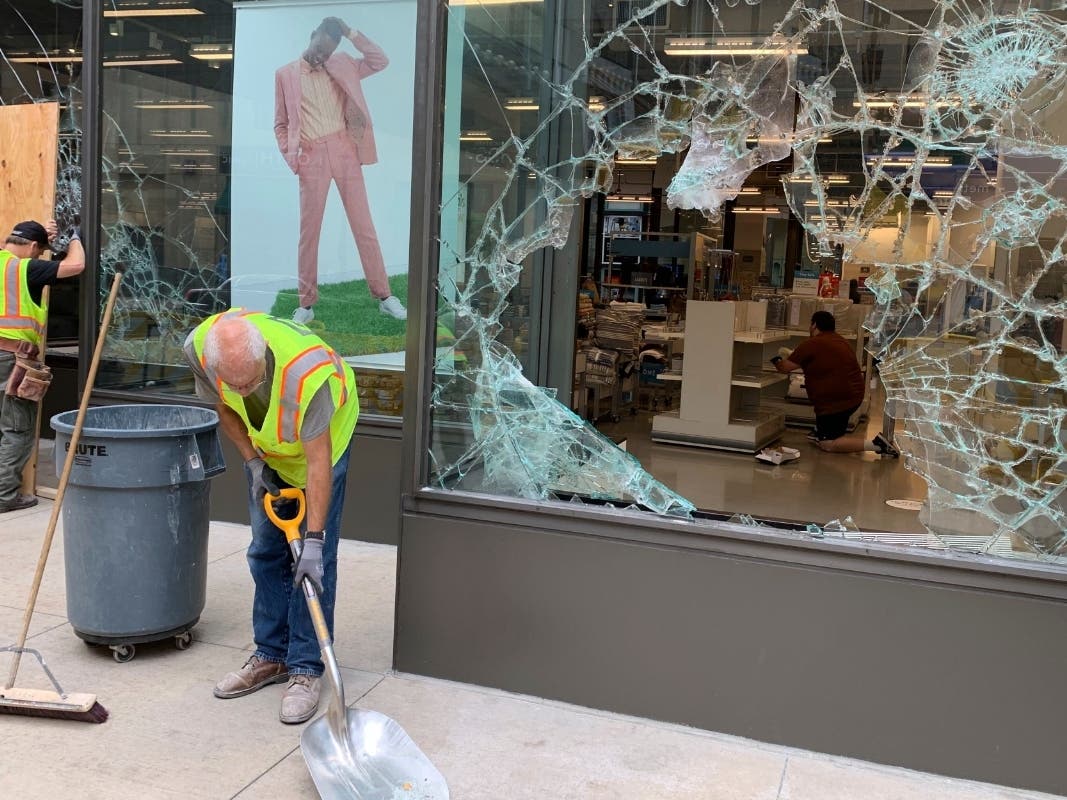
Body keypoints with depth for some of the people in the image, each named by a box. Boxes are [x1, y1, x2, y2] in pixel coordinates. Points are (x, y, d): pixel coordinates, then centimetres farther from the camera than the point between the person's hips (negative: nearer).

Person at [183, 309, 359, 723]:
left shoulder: (307, 372, -44)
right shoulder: (200, 347, -29)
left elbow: (317, 463, -37)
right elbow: (224, 407, -6)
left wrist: (313, 541, -37)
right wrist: (253, 462, -13)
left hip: (324, 433, -5)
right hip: (264, 441, 5)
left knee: (314, 560, -9)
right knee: (266, 550, 7)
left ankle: (306, 668, 1)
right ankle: (272, 655, 19)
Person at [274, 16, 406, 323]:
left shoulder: (342, 66, 11)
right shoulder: (285, 74, 6)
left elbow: (381, 61, 4)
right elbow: (280, 124, 8)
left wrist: (350, 33, -1)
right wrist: (291, 158, -6)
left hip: (345, 151, 1)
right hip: (312, 158, -1)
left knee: (363, 225, 2)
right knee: (309, 232, 1)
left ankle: (384, 297, 6)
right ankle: (307, 304, 8)